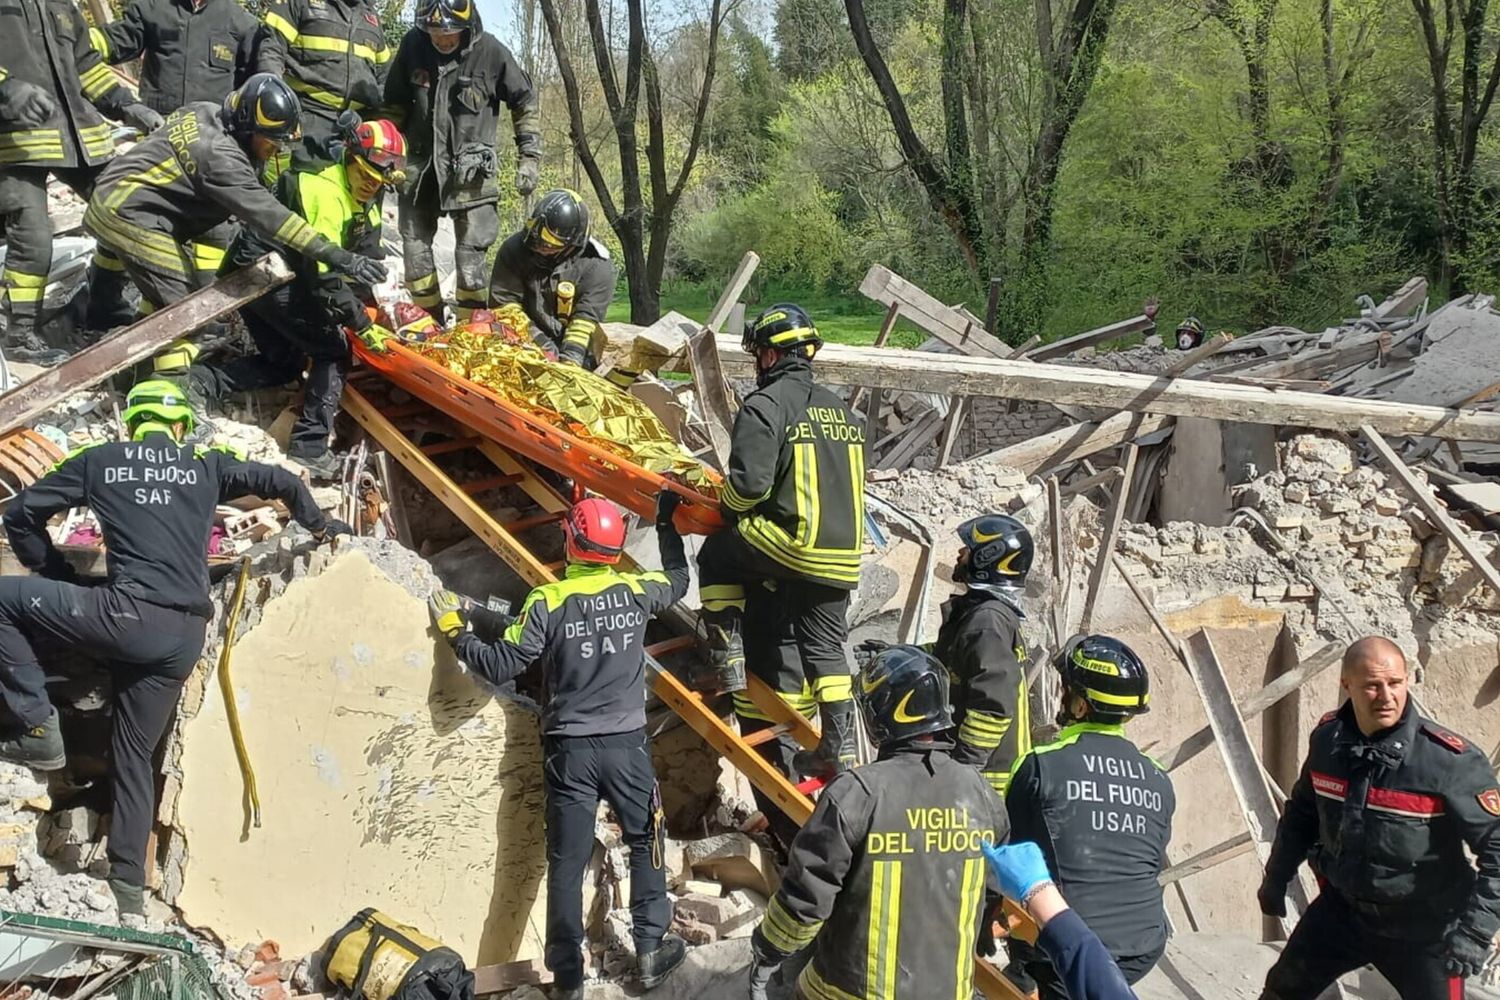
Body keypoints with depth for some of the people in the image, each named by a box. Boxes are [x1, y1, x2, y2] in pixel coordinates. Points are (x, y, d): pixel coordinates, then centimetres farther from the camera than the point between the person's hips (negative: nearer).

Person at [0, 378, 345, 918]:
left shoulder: (98, 461, 11)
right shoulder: (206, 466, 15)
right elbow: (283, 482, 21)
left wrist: (55, 574, 24)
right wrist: (320, 525, 39)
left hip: (128, 615, -4)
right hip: (184, 637, 4)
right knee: (135, 753, 17)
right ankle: (129, 890, 16)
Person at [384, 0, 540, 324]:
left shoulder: (491, 53, -11)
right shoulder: (413, 46, -5)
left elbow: (524, 103, 3)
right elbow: (394, 104, 10)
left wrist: (529, 158, 1)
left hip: (470, 168, -3)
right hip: (421, 163, 4)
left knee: (470, 255, -7)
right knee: (414, 249, 7)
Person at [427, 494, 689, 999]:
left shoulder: (547, 602, -11)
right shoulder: (636, 590, -3)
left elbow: (501, 666, -10)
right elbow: (678, 581, 20)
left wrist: (457, 632, 4)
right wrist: (666, 523, 33)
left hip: (569, 749, -1)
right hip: (626, 744, 1)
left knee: (567, 863, 5)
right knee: (647, 842, 19)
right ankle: (651, 949, 20)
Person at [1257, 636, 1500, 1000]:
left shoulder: (1450, 760, -24)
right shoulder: (1327, 738, -8)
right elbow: (1301, 814, 10)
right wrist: (1276, 878, 18)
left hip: (1422, 928, -5)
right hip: (1341, 907, 5)